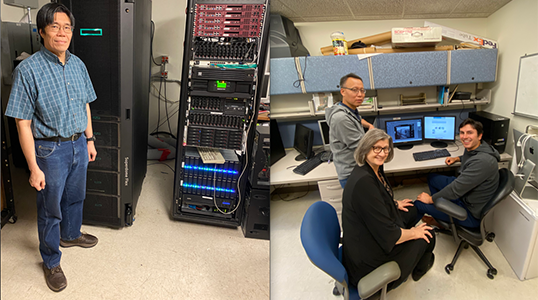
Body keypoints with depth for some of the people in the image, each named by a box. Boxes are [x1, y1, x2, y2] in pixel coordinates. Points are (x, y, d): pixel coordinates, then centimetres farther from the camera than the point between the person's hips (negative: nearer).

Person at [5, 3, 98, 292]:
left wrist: (89, 140, 13)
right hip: (51, 149, -5)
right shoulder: (28, 70, -18)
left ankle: (70, 234, 51)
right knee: (50, 208, 10)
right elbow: (23, 123, -17)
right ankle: (51, 262, 30)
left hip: (78, 143, 6)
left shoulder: (77, 64, 1)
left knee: (75, 196, 25)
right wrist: (34, 167, -17)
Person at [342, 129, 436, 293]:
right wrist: (414, 232, -14)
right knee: (427, 236, 7)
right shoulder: (363, 181, -35)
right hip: (368, 253, -10)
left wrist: (395, 204, 20)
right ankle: (419, 269, 41)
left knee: (411, 211, 26)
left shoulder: (375, 168, -4)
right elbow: (388, 236, -29)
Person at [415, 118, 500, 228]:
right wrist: (456, 159, 13)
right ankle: (440, 219, 28)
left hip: (471, 213, -10)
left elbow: (457, 189, -29)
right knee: (431, 178, 21)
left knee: (419, 204, -11)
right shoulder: (472, 148, -2)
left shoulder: (483, 161, -33)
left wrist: (431, 199, -18)